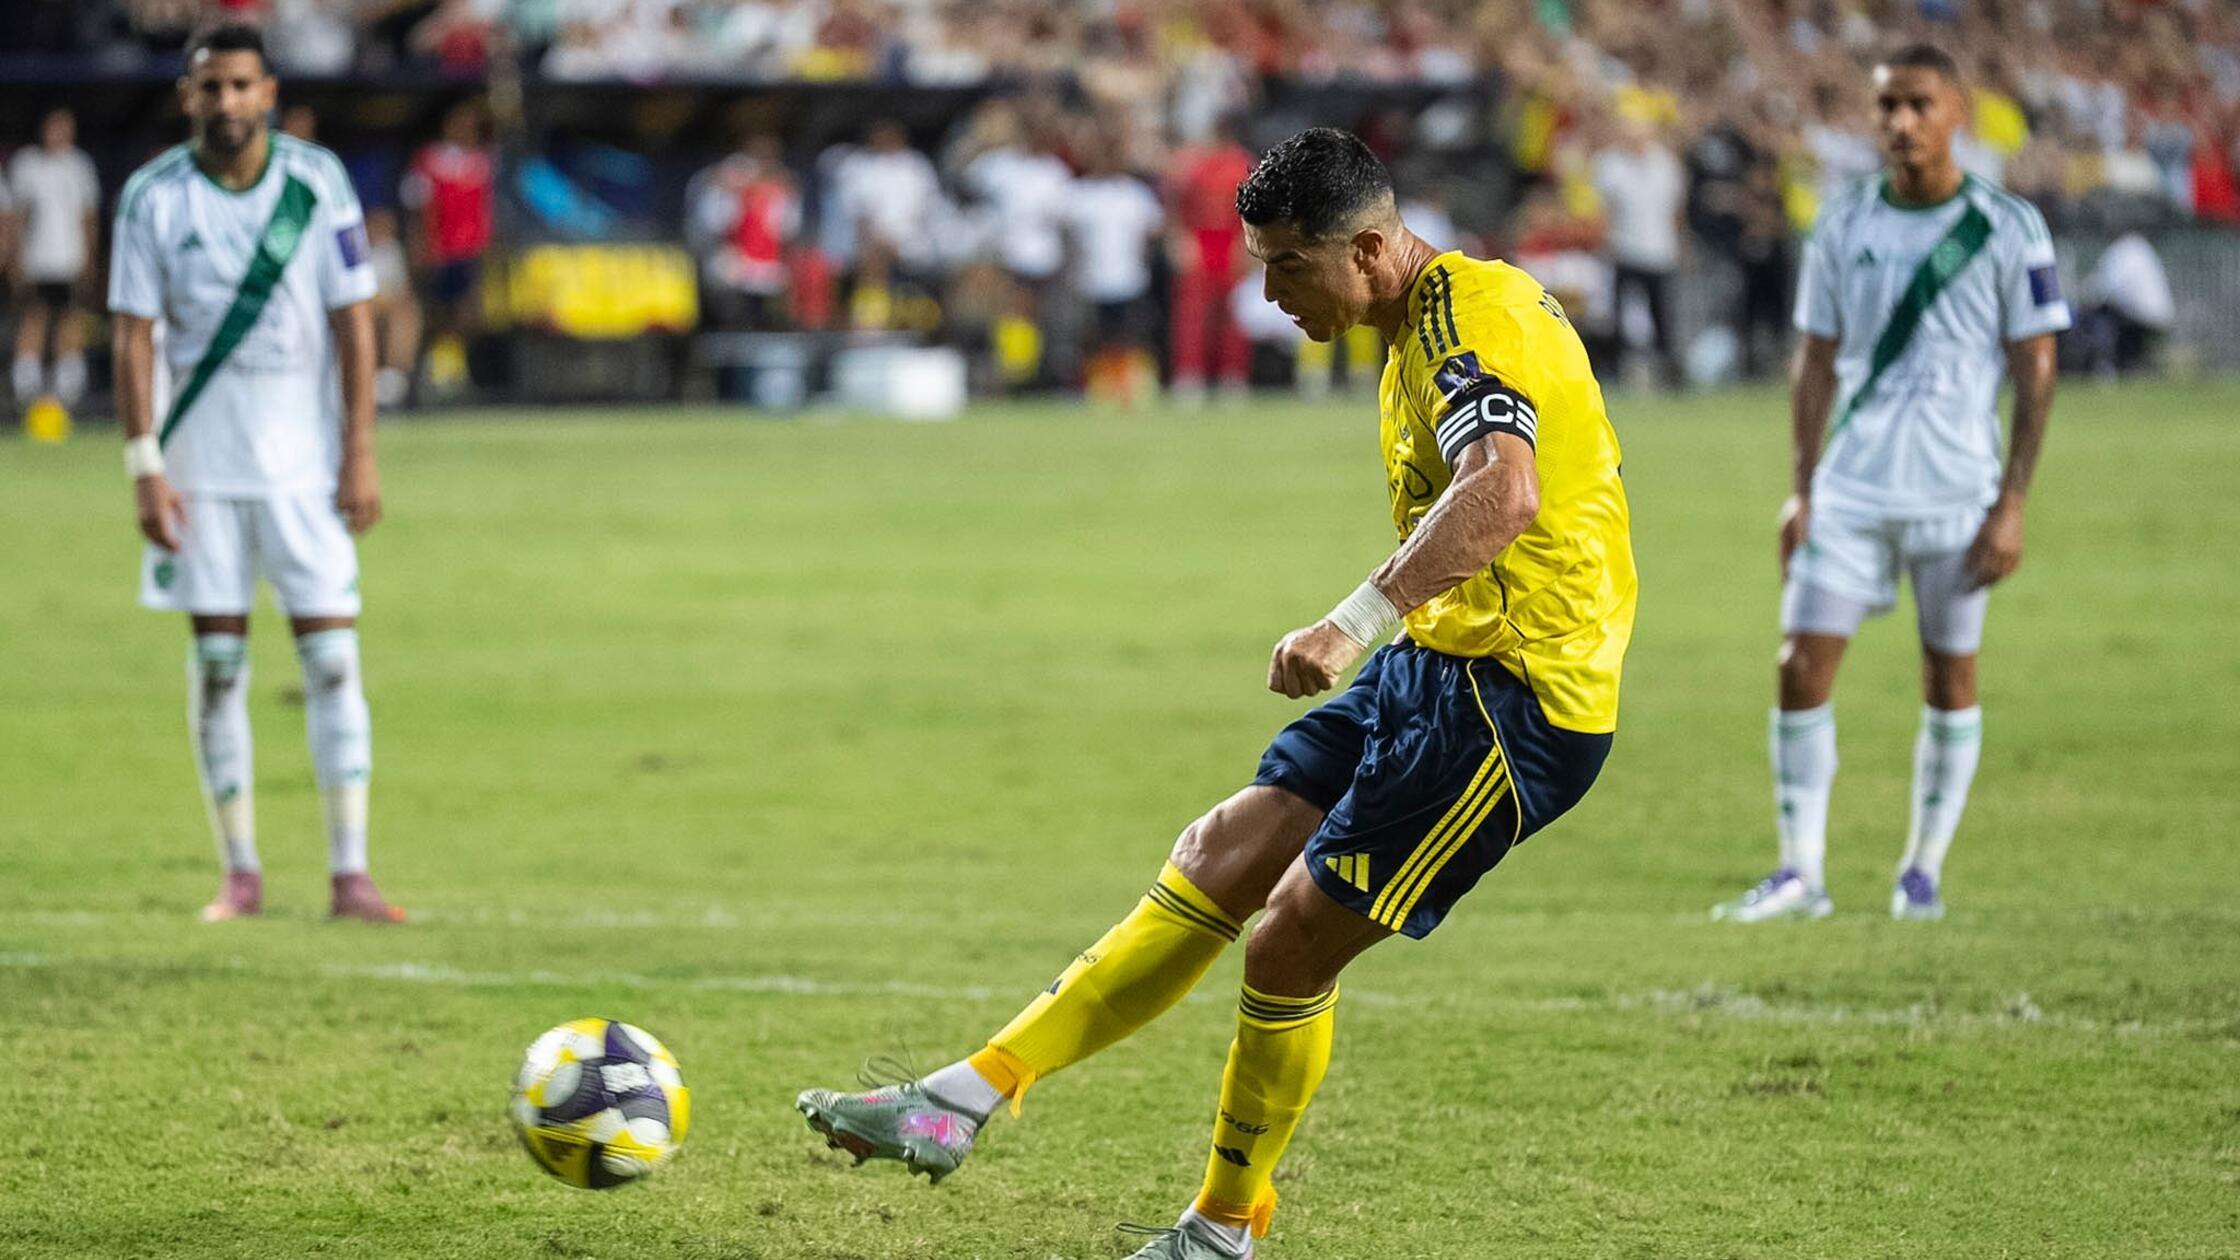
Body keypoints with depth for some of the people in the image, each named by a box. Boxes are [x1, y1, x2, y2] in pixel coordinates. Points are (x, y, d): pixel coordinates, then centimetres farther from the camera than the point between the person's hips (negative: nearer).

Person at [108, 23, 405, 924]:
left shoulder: (318, 182, -2)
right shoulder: (154, 198, -2)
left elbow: (353, 323, -1)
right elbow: (133, 336, -2)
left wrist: (360, 456, -6)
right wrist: (144, 467, -9)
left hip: (303, 451, 0)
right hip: (200, 455, 0)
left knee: (331, 655, -6)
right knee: (217, 659, 3)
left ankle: (349, 874, -5)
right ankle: (240, 874, 11)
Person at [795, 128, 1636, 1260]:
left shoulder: (1472, 320, -19)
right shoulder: (1429, 323, 13)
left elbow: (1504, 495, -37)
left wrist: (1356, 622, -44)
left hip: (1516, 689, -10)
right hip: (1444, 661, 10)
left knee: (1291, 944, -6)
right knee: (1214, 864, 5)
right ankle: (970, 1095, 5)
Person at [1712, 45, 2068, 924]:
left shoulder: (2007, 230, -4)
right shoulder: (1843, 225, 6)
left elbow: (2036, 371, -2)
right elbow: (1817, 362, 11)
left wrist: (2013, 504, -8)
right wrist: (1802, 490, 5)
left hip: (1957, 494, -2)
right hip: (1850, 489, 2)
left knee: (1950, 678, 4)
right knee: (1802, 667, -6)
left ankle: (1924, 868, 17)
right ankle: (1801, 870, 1)